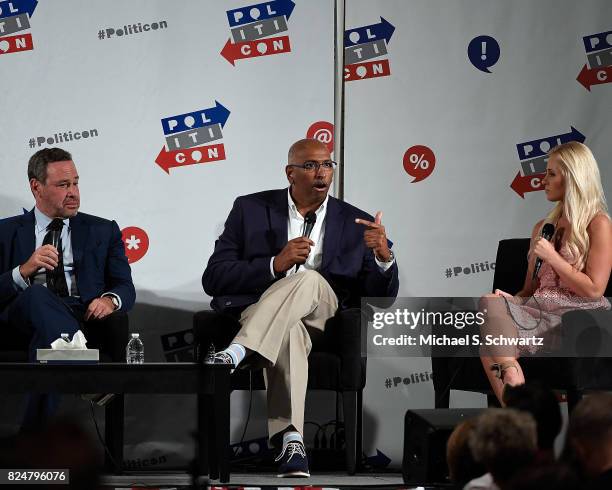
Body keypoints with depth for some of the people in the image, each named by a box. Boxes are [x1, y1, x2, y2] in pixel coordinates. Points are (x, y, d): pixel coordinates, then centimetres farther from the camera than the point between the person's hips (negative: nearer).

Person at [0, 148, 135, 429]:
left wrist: (110, 299, -11)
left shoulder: (103, 231, 24)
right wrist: (24, 271, -12)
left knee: (49, 331, -37)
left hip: (82, 312, 1)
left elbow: (125, 287, 15)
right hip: (24, 310, -1)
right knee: (38, 295, -39)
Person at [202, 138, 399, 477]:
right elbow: (213, 279, 2)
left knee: (308, 279, -34)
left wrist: (384, 256, -13)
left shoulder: (355, 223, 13)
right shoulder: (251, 209, 10)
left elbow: (380, 298, 10)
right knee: (289, 333, -39)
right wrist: (275, 264, -13)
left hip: (325, 318, 1)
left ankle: (236, 353, -45)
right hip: (258, 311, -1)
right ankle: (290, 440, -48)